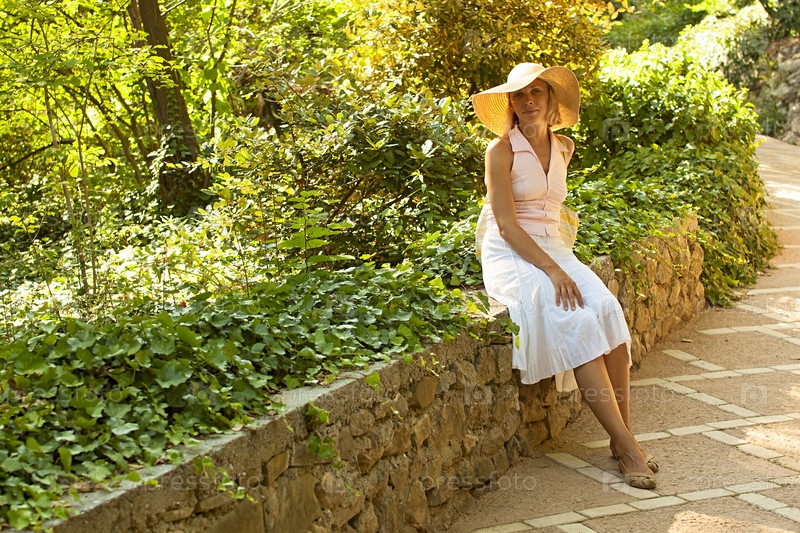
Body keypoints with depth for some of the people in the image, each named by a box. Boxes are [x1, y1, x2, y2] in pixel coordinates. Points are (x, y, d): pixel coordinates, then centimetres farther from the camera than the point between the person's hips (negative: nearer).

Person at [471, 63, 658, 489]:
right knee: (575, 320, -29)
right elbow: (506, 225, -13)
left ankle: (622, 439, -18)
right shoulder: (501, 150, -6)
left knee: (608, 309, -23)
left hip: (553, 250, 6)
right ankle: (627, 446, -28)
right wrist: (552, 270, -22)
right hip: (511, 257, -5)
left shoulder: (564, 148, 13)